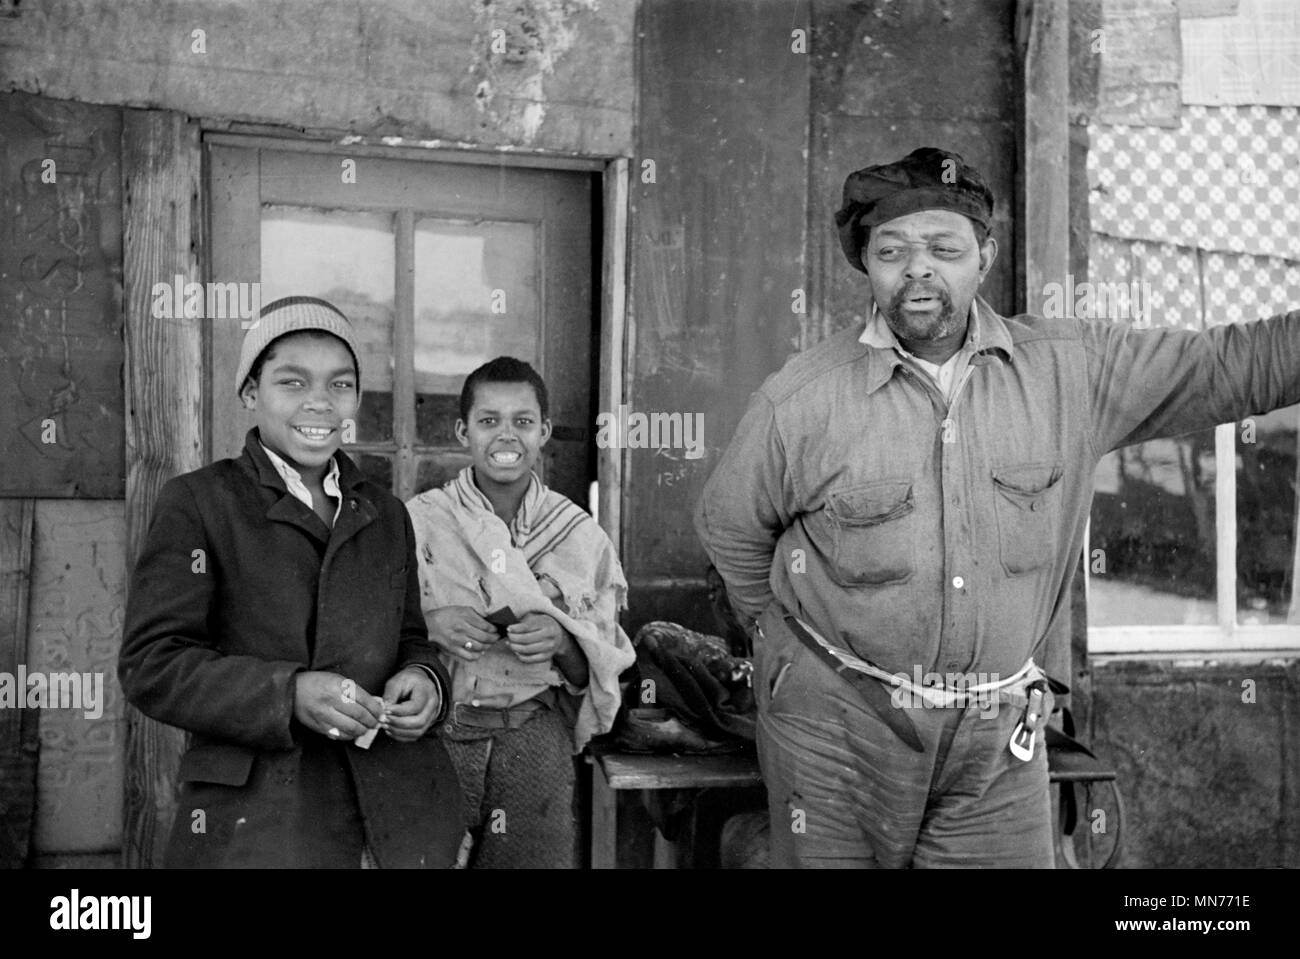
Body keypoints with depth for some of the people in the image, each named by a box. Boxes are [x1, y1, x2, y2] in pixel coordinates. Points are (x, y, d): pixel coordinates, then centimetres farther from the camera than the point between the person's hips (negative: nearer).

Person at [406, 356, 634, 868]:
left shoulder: (581, 535, 4)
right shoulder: (416, 520, -1)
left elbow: (602, 669, 6)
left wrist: (562, 643, -13)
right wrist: (427, 624, -16)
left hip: (535, 740, 1)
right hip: (432, 733, -1)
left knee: (536, 856, 3)